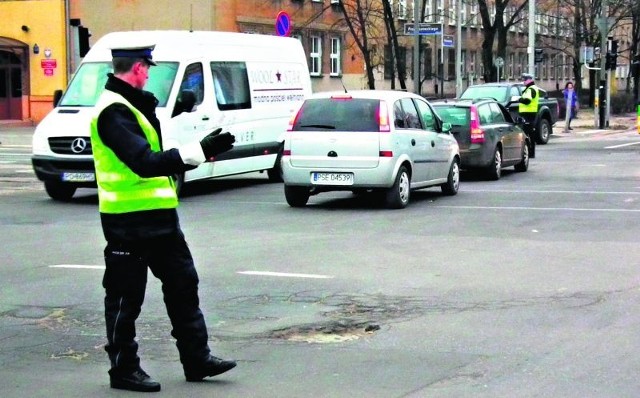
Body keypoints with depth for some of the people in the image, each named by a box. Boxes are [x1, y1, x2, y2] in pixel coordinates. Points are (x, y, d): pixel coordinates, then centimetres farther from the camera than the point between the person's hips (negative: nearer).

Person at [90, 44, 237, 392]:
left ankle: (197, 358, 21)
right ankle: (123, 369, 14)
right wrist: (201, 151, -30)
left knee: (182, 283, 13)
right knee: (126, 297, 2)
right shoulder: (113, 111, -18)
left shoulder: (128, 106, 14)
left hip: (157, 215, 10)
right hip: (128, 221, -10)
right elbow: (145, 163, -28)